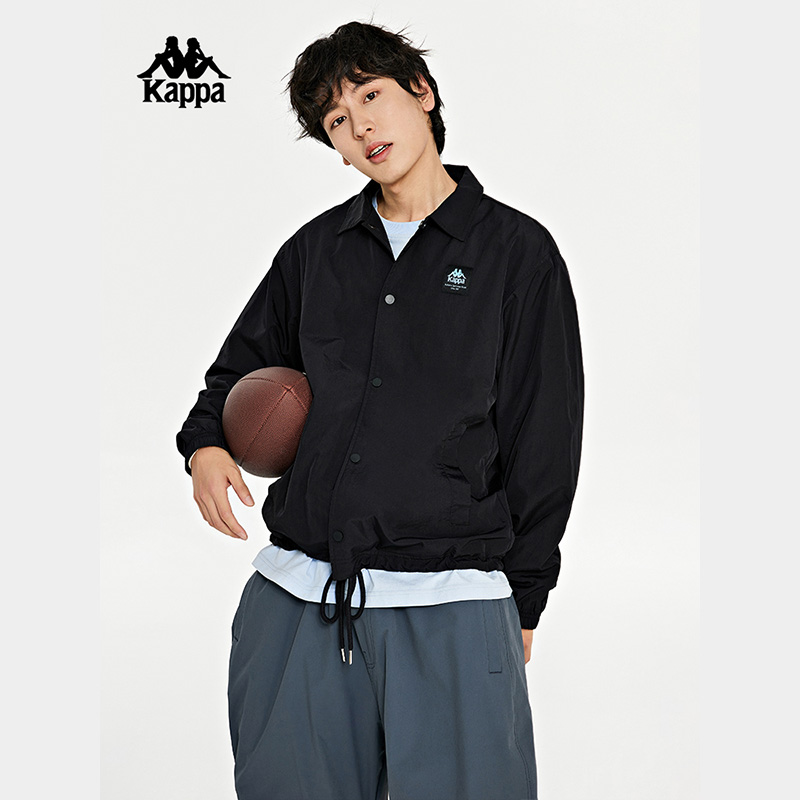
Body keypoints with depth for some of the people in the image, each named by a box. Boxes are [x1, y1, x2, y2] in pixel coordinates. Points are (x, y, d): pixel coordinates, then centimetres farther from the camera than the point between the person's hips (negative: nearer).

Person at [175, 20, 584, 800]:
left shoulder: (518, 250, 3)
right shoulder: (316, 248, 13)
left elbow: (546, 437, 3)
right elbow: (239, 367, 26)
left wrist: (522, 600, 3)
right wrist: (205, 443, 4)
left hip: (449, 605, -3)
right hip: (293, 596, 4)